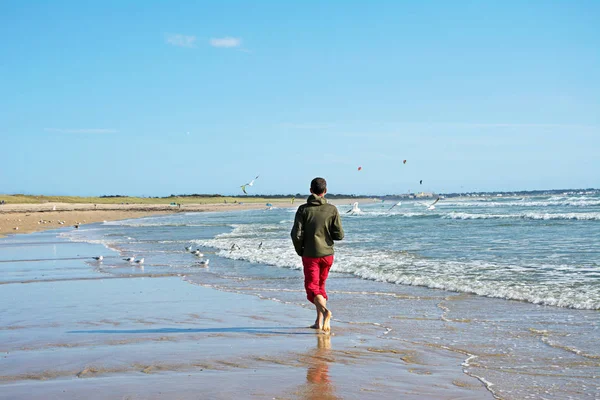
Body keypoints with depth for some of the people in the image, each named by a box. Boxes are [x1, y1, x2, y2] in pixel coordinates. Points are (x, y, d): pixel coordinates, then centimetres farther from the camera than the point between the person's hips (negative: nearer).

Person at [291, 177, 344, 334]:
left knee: (312, 287, 0)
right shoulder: (332, 209, -3)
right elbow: (339, 235, -5)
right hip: (327, 254, 3)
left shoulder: (304, 209, -7)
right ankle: (319, 321, 17)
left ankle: (325, 311, -27)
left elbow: (296, 234, -12)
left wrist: (299, 251, 4)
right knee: (320, 286, 17)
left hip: (310, 255, -3)